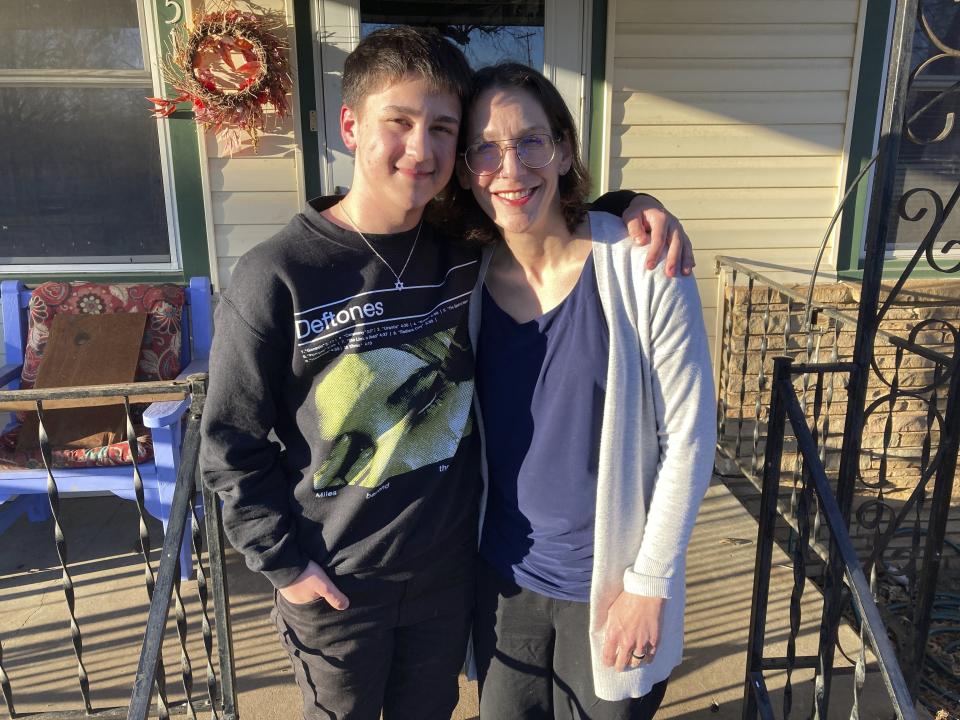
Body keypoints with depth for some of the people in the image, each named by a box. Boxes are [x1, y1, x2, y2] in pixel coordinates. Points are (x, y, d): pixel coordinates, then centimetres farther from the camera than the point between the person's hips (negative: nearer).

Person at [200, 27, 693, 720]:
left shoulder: (467, 251, -8)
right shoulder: (274, 278, -20)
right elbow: (231, 448, -11)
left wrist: (633, 205, -11)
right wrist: (284, 563, -10)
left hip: (449, 565, 3)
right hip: (336, 583, -2)